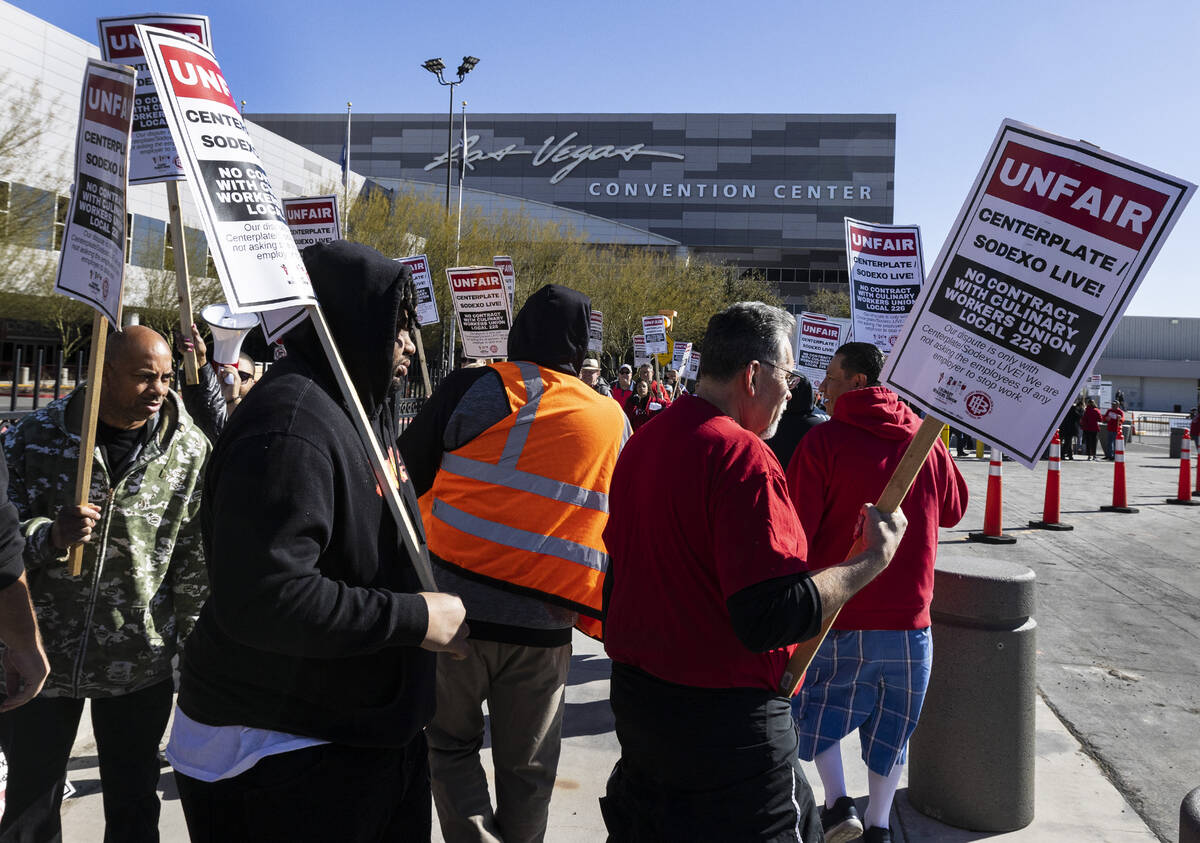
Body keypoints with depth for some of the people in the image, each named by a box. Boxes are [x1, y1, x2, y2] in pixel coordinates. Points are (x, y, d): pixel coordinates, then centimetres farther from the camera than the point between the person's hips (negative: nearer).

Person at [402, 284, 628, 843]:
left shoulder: (478, 390, -6)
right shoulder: (613, 422, 5)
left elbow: (408, 479, 0)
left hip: (456, 604, -2)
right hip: (544, 626, 3)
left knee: (450, 743, 17)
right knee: (527, 769, 17)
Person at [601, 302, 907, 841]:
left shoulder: (642, 442, 6)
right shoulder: (743, 457, -22)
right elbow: (772, 617, -28)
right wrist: (875, 558, -19)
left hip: (634, 696, 9)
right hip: (726, 721, -8)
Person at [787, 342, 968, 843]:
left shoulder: (824, 441, -13)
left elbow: (795, 529, -15)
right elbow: (954, 509, 15)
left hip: (839, 616, -3)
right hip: (909, 617, 4)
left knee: (816, 706, 19)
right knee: (890, 725, 19)